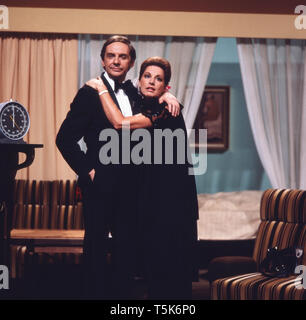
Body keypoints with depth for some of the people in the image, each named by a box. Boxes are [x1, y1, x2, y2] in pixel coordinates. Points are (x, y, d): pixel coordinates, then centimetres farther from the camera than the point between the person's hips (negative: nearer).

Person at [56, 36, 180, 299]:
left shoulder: (133, 93, 11)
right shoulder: (90, 93, -7)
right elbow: (65, 138, -10)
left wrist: (166, 95, 0)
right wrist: (88, 170, -13)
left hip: (129, 185, 6)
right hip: (100, 184, -6)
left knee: (127, 246, 10)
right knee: (96, 247, 2)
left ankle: (121, 293, 20)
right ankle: (96, 292, 10)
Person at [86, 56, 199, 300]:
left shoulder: (166, 111, -13)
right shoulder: (140, 105, 12)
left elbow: (120, 122, -22)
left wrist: (101, 88, -10)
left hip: (173, 197, -8)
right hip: (150, 193, 8)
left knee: (171, 260, -6)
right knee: (153, 257, 9)